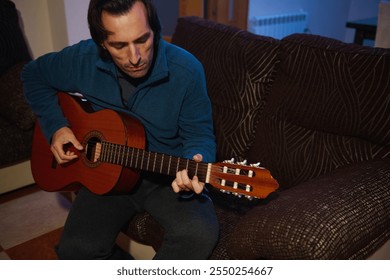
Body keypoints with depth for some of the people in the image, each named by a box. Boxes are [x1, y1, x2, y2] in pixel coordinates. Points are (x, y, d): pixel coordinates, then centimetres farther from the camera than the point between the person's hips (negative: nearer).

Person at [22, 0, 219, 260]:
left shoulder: (186, 70, -17)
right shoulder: (83, 59, -10)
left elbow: (199, 134, -9)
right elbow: (34, 74, 10)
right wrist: (55, 126, -4)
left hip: (167, 177, -1)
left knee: (199, 235, -28)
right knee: (76, 249, -19)